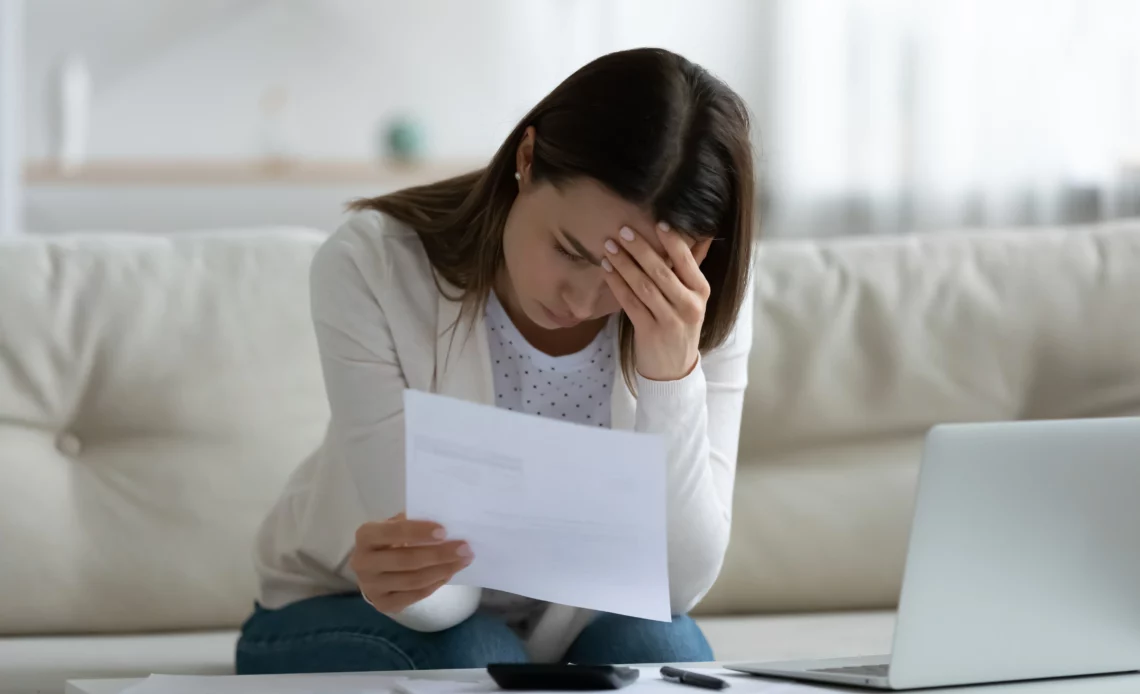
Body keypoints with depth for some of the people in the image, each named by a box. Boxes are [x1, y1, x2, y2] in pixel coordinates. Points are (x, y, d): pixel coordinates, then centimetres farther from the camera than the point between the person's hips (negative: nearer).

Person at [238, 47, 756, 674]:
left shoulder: (701, 310, -18)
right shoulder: (370, 268, -25)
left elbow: (678, 584, -25)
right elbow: (438, 598, -26)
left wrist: (671, 374, -38)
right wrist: (399, 568, -51)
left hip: (573, 622, 3)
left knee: (654, 645, -28)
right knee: (469, 659, -32)